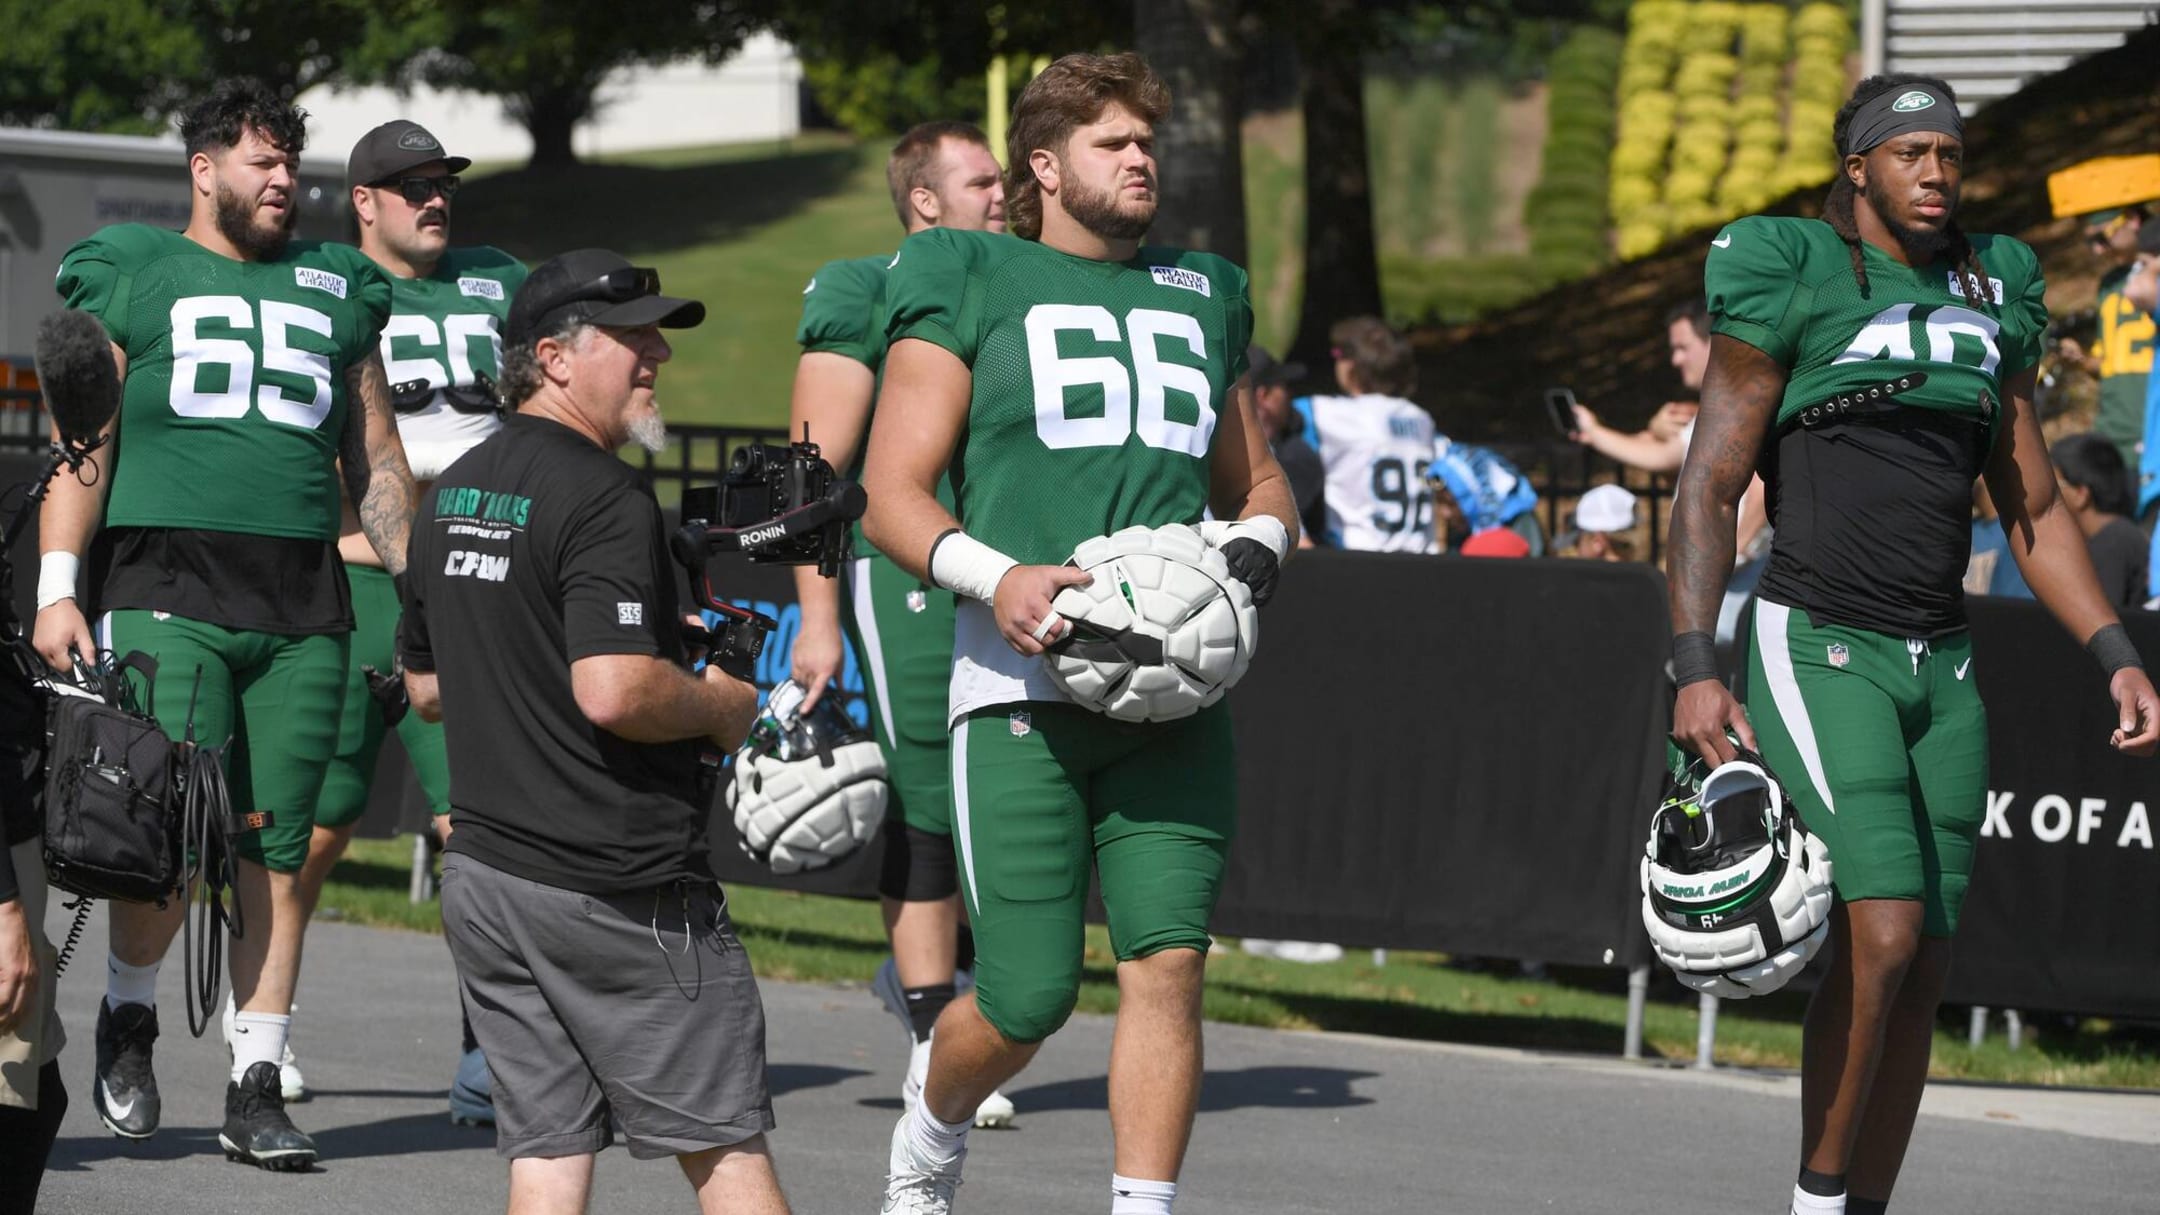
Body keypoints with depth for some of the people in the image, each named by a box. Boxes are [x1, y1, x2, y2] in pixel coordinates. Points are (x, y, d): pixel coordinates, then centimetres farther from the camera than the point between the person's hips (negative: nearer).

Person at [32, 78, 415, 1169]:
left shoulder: (332, 290, 19)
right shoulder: (130, 278, 8)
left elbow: (377, 463, 23)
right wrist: (57, 588, -6)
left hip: (304, 605, 4)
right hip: (166, 584, -4)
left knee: (277, 850, 1)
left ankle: (257, 1090, 6)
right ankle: (129, 1015, 13)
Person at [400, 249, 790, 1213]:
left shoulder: (452, 494, 13)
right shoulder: (605, 500, -16)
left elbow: (427, 689, 21)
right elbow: (613, 693, -25)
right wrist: (725, 707, -8)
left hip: (482, 872, 8)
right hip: (617, 882, -8)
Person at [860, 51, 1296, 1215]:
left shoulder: (1199, 297, 20)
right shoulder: (970, 285, 6)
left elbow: (1258, 486, 30)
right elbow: (893, 496, 1)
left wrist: (1256, 545, 6)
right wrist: (997, 578, -17)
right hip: (1023, 680, -4)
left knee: (1167, 963, -9)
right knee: (1027, 997, -3)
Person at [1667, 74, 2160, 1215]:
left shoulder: (1992, 297, 14)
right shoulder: (1793, 281, -3)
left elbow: (2032, 506, 20)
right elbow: (1707, 488, -4)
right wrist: (1694, 669, -13)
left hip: (1940, 665, 6)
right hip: (1817, 647, -6)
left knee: (1919, 973, 3)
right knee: (1881, 932, -20)